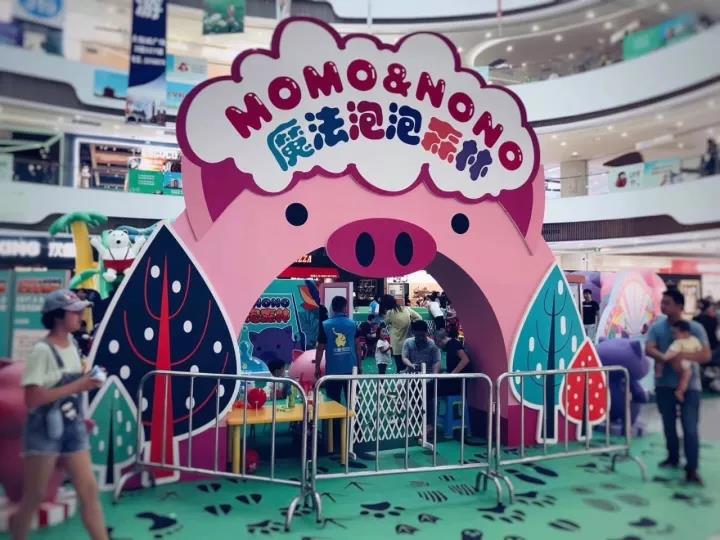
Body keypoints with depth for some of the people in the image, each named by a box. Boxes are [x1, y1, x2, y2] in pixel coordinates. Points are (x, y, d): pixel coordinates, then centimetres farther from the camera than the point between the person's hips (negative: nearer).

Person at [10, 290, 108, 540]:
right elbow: (32, 399, -21)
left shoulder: (72, 346, 6)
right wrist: (77, 386, -22)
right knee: (34, 497, 8)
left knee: (89, 489, 4)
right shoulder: (43, 350, -15)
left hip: (73, 428, 6)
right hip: (45, 431, -6)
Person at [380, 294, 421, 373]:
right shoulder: (406, 309, 0)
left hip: (398, 346, -5)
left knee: (400, 369, 3)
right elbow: (418, 318, 6)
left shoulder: (390, 313, -12)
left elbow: (386, 322, 6)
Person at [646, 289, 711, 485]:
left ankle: (692, 469, 1)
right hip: (664, 384, 3)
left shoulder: (695, 327, -7)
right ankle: (673, 457, 34)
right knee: (668, 423, 15)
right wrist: (667, 358, -29)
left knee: (690, 427, -6)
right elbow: (649, 349, -11)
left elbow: (706, 355, -15)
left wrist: (683, 356, -30)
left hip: (689, 385, -3)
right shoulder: (657, 326, 0)